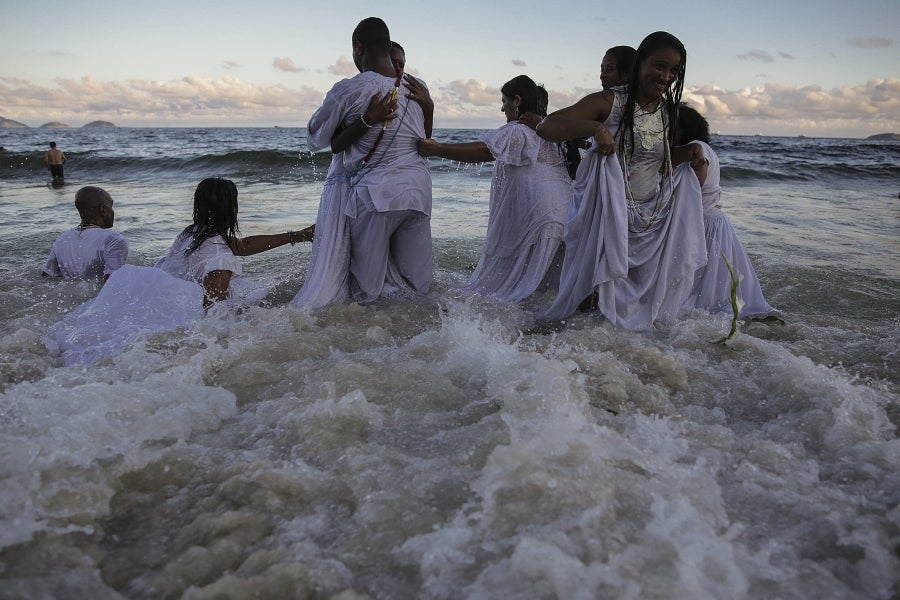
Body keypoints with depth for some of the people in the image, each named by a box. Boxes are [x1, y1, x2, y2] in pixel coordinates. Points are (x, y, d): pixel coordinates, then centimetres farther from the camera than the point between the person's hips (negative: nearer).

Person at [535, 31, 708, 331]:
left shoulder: (669, 111, 6)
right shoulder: (609, 103, -13)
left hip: (650, 217, 6)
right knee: (595, 297, -1)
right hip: (606, 213, -6)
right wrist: (594, 127, -36)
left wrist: (690, 151, 2)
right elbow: (545, 128, -21)